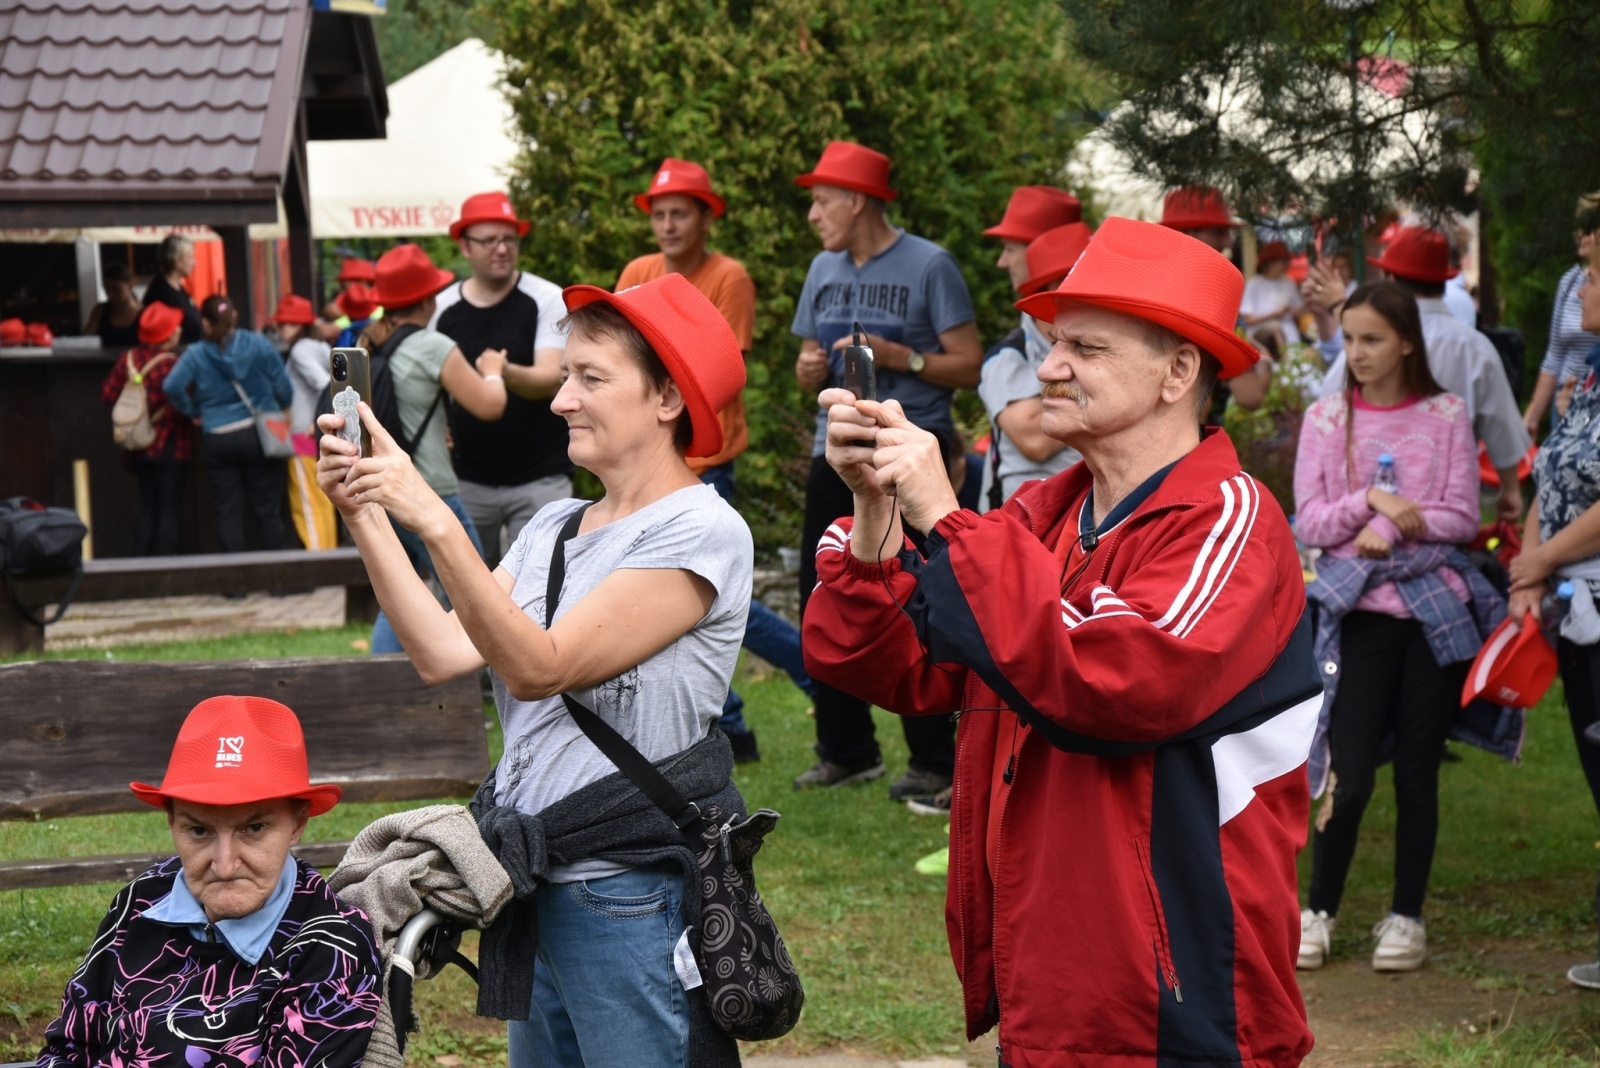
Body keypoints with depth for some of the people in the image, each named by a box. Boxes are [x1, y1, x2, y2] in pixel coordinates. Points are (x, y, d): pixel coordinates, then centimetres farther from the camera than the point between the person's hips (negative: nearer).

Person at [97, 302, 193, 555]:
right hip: (170, 447, -6)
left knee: (147, 510, 14)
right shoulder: (172, 364, -19)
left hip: (139, 448, 7)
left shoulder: (128, 359, 1)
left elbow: (108, 394, 4)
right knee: (170, 511, 0)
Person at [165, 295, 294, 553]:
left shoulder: (195, 354, -4)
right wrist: (279, 410, 14)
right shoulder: (259, 345, -4)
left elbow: (173, 386, -16)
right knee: (267, 508, 6)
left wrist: (194, 412, -1)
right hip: (258, 434, 0)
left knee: (228, 511, 5)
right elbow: (283, 388, -5)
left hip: (217, 441, 0)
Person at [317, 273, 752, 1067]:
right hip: (534, 883, 8)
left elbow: (537, 666, -19)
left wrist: (433, 521, -24)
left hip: (634, 895, -7)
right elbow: (445, 654, 1)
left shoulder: (700, 531, -12)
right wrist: (366, 518, -5)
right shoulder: (553, 528, 12)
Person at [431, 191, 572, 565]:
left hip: (539, 478, -3)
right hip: (466, 478, 3)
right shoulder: (443, 308, 4)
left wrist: (506, 372, -34)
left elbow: (552, 378, -15)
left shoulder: (547, 300, -4)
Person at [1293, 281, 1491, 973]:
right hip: (1358, 611, 0)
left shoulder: (1446, 416, 3)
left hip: (1434, 609, 1)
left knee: (1417, 772, 5)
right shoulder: (1326, 418, 4)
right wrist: (1370, 502, -16)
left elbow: (1461, 518, -1)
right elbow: (1309, 523, -1)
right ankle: (1318, 912, 12)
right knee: (1349, 776, -6)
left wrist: (1397, 527, -15)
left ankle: (1406, 917, 16)